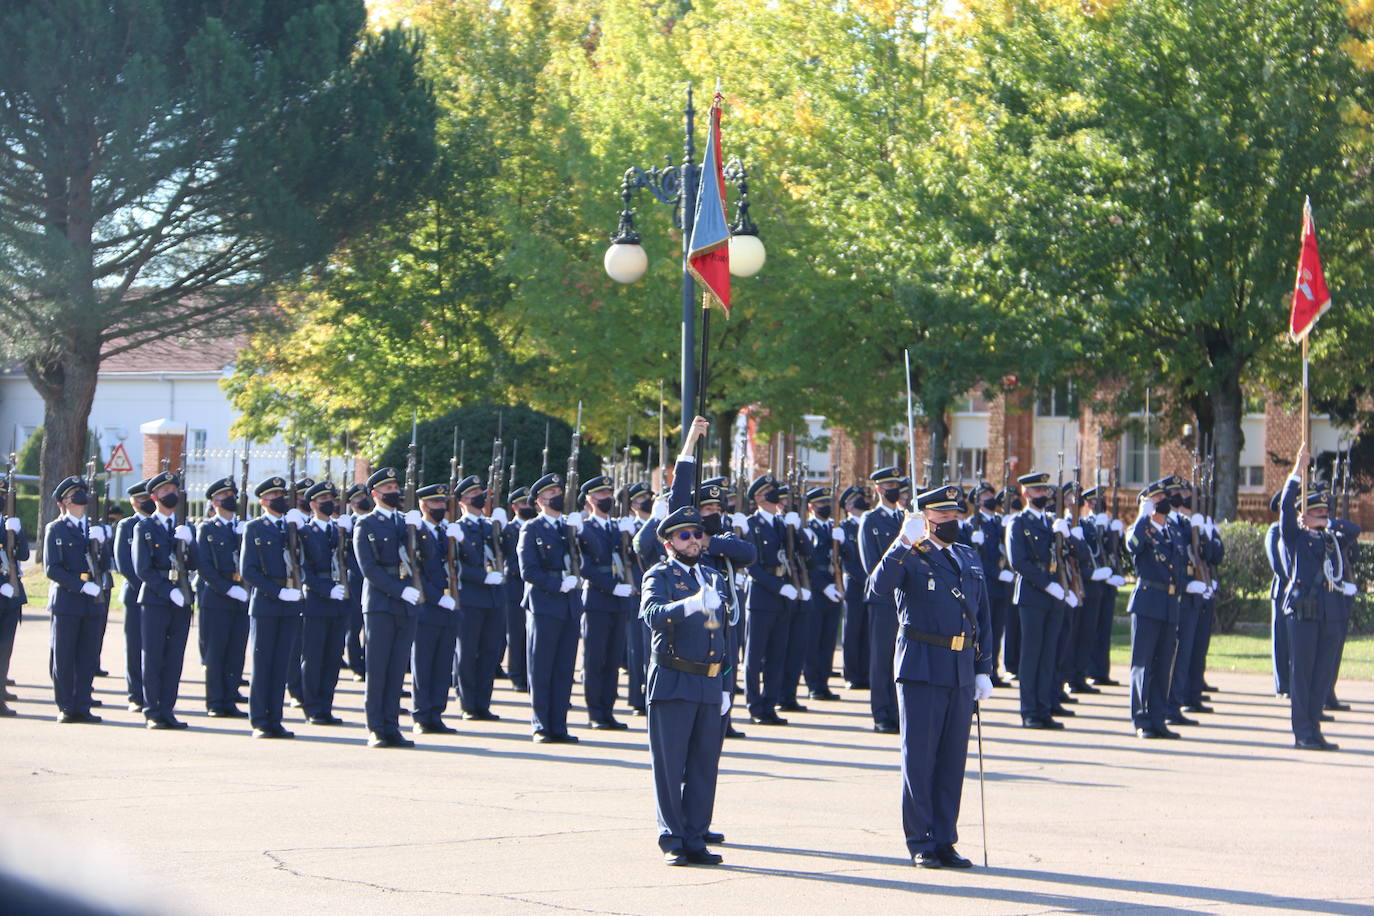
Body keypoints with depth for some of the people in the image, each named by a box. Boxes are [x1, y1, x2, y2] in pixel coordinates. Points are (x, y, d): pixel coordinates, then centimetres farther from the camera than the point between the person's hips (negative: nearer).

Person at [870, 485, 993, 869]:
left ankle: (945, 841, 14)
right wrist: (904, 544, -32)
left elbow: (983, 618, 19)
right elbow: (880, 586, -23)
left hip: (961, 674, 5)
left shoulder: (970, 559, 16)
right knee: (919, 758, -2)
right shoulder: (910, 558, -2)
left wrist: (983, 670, 12)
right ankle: (921, 844, 5)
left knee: (953, 759, 7)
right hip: (922, 669, -5)